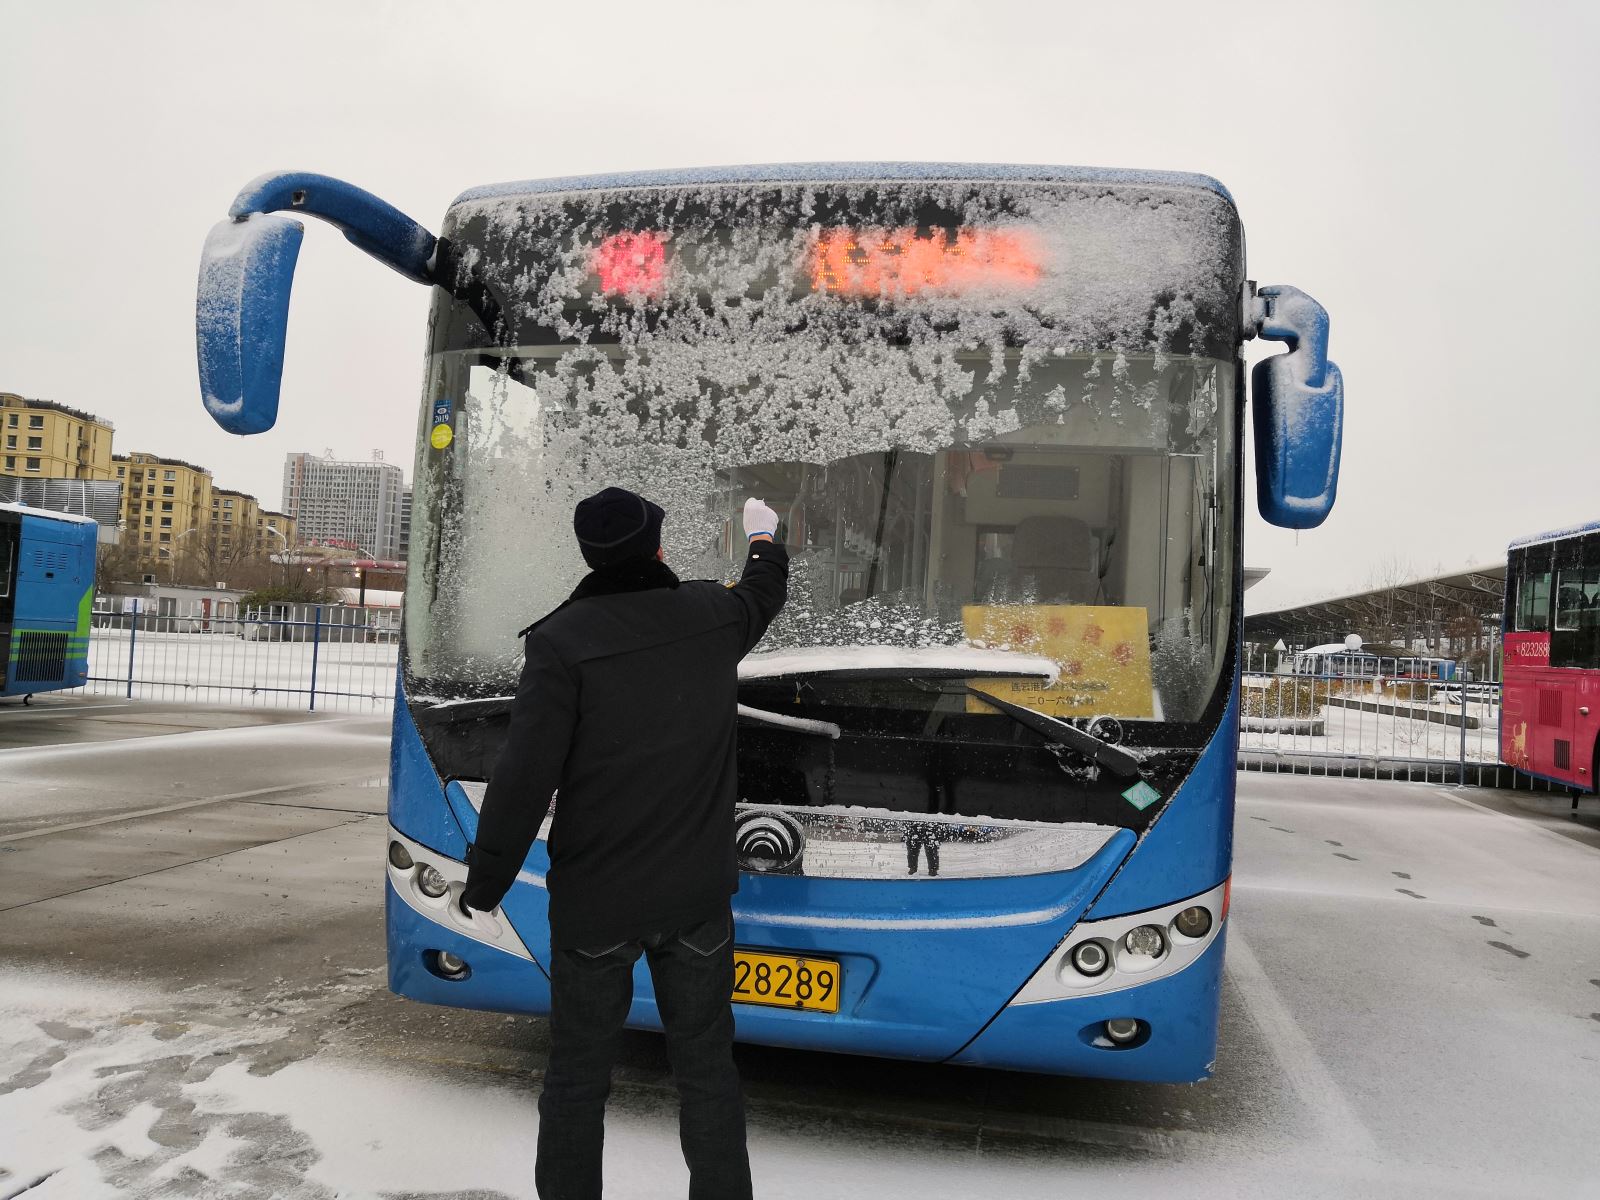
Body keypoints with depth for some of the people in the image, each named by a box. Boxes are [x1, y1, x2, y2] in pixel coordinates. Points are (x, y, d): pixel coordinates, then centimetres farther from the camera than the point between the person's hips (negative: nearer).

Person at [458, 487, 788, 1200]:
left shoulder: (563, 641, -16)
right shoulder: (713, 618, -4)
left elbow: (523, 781, -18)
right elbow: (765, 594, 21)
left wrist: (484, 886, -5)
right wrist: (763, 537, 42)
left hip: (593, 901, -3)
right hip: (697, 897, 3)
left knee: (577, 1074, 13)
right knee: (705, 1066, 15)